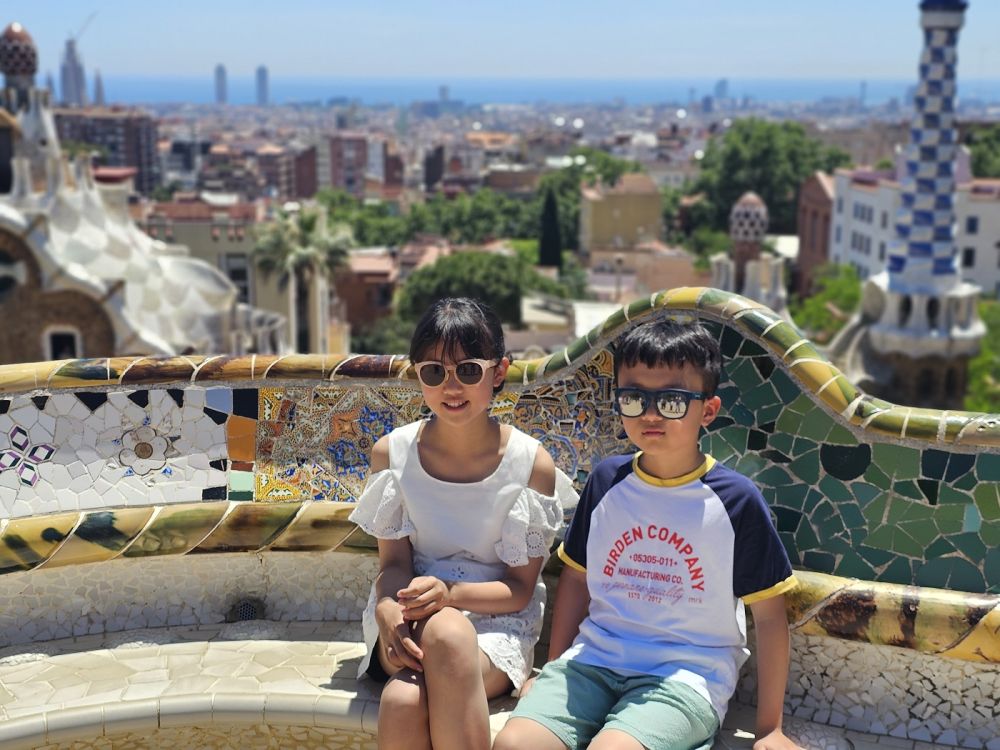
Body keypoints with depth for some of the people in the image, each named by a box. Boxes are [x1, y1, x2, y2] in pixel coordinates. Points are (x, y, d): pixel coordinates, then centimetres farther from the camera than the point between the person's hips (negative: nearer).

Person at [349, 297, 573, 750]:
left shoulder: (531, 464, -7)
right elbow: (394, 562, 1)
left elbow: (519, 588, -4)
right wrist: (389, 610, -24)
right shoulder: (393, 453, 0)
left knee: (449, 633, -38)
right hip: (409, 617, 1)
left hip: (495, 621, -1)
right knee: (404, 700, -36)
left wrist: (449, 592, -25)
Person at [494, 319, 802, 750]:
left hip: (687, 670, -3)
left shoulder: (736, 500, -6)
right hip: (594, 657, 3)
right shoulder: (606, 481, 5)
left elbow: (769, 616, 0)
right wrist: (552, 672, 14)